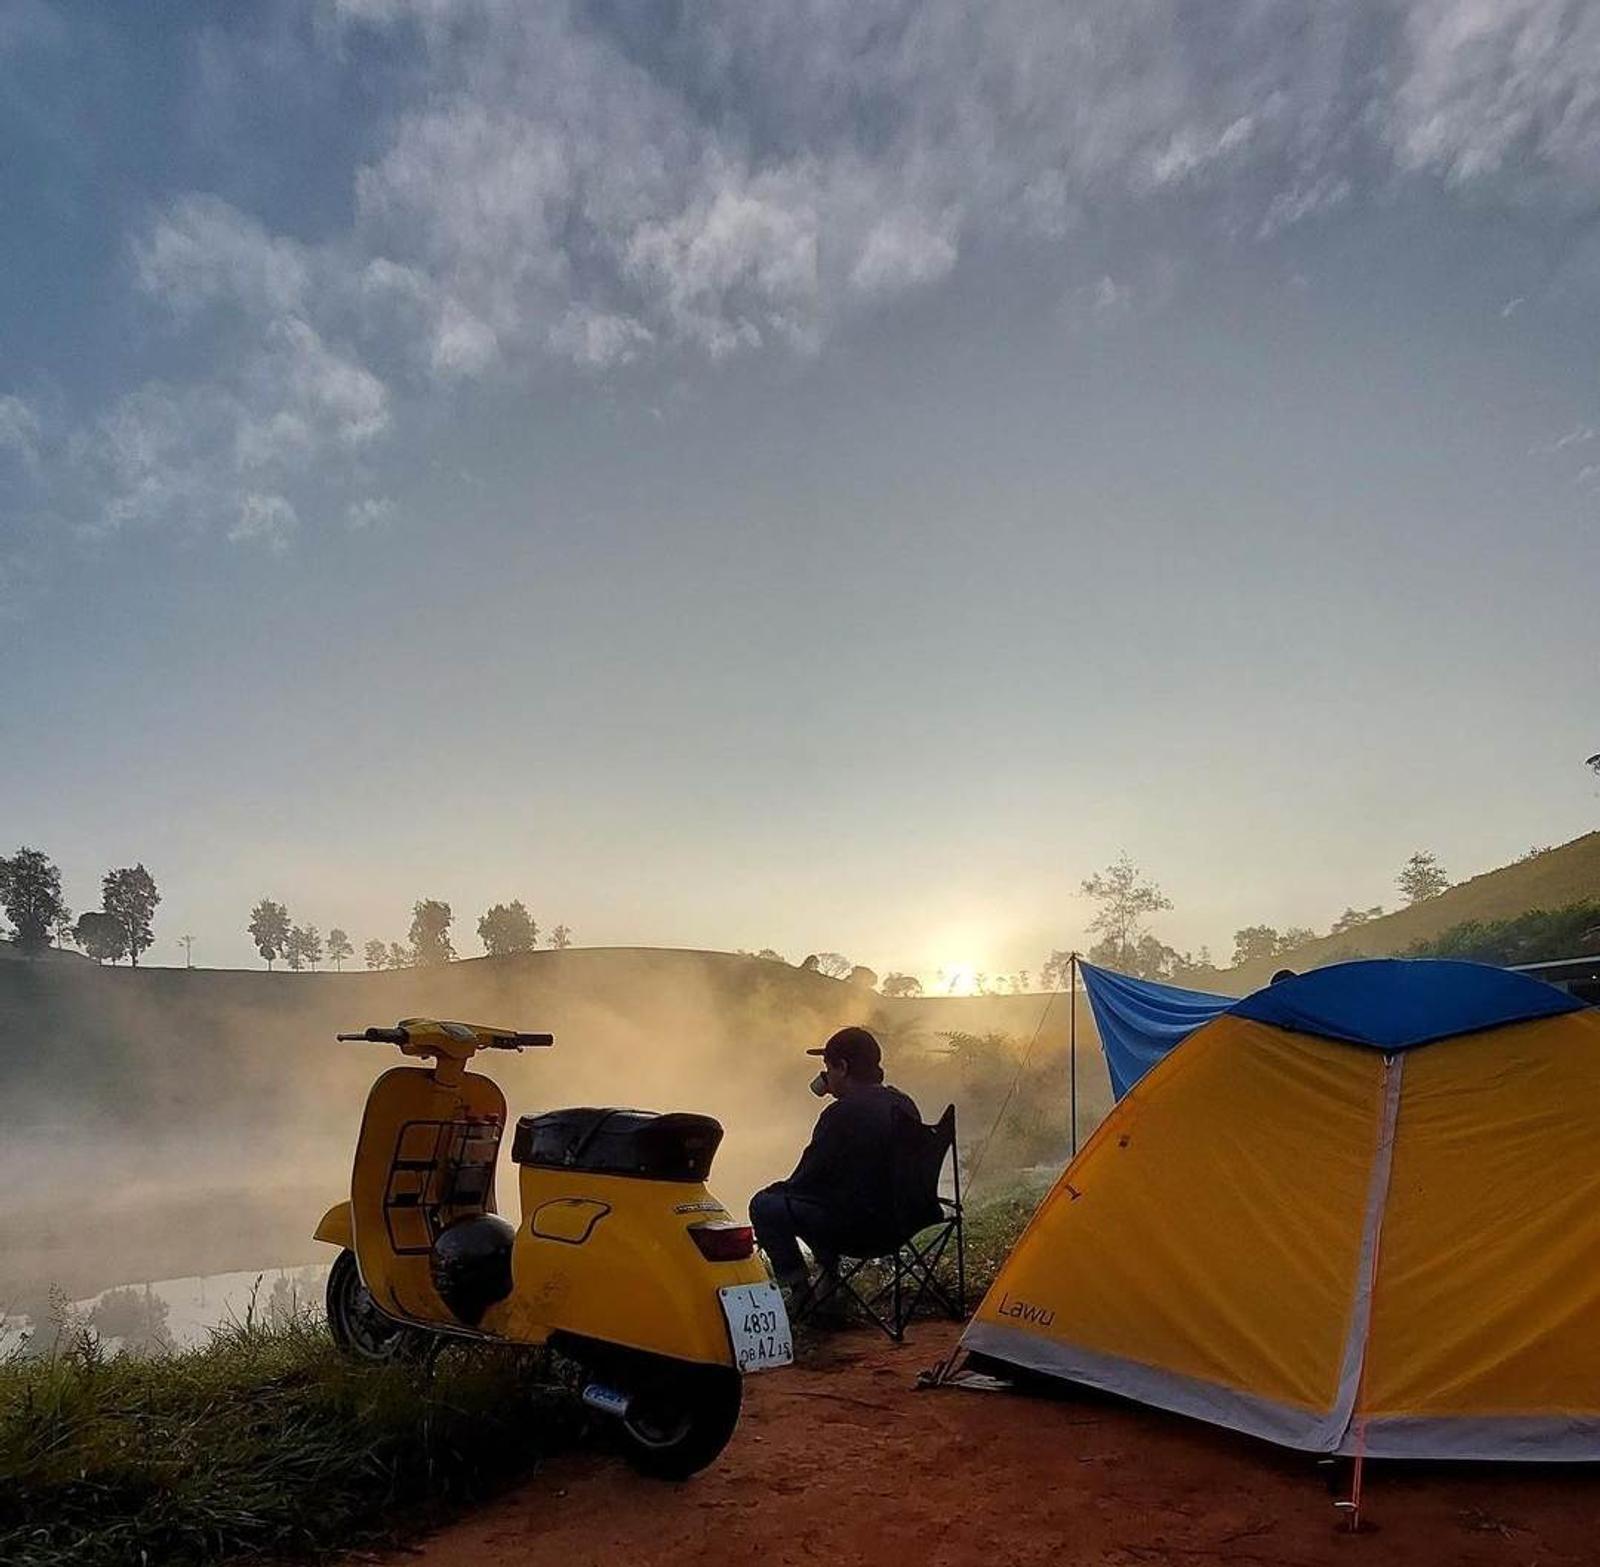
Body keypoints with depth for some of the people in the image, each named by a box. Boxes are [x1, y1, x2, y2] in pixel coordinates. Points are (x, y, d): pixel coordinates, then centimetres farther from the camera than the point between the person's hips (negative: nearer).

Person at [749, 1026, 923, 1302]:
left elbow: (807, 1179, -12)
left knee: (764, 1205, -2)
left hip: (859, 1228, -9)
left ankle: (798, 1290, 2)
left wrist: (781, 1188, 10)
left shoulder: (843, 1113, -20)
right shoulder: (905, 1104, 6)